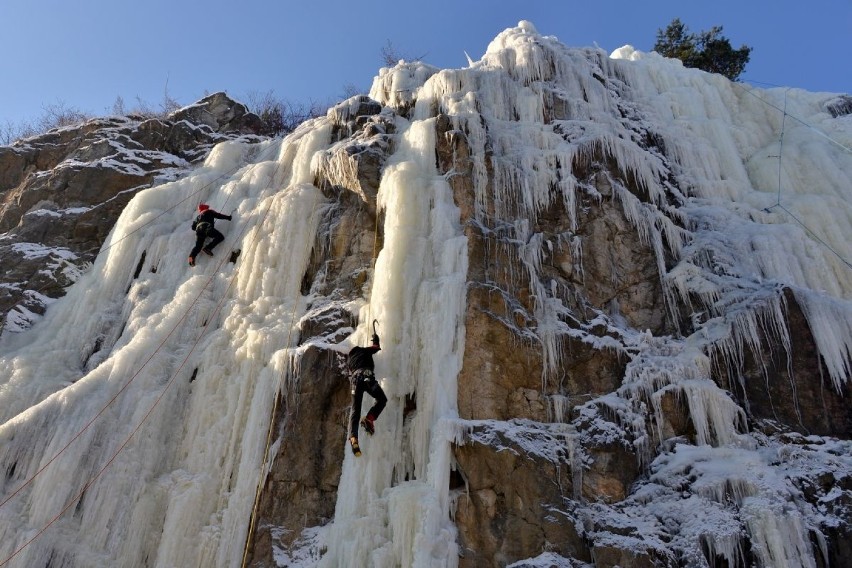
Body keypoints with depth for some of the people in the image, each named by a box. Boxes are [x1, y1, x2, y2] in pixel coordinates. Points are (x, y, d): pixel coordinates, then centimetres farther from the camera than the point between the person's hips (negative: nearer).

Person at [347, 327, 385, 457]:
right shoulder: (364, 350, 25)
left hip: (355, 380, 4)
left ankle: (353, 438, -23)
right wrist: (375, 338, 55)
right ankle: (369, 419, -12)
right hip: (367, 377, -3)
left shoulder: (349, 359, 35)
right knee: (382, 399, 13)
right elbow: (377, 347, 38)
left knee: (355, 411, -1)